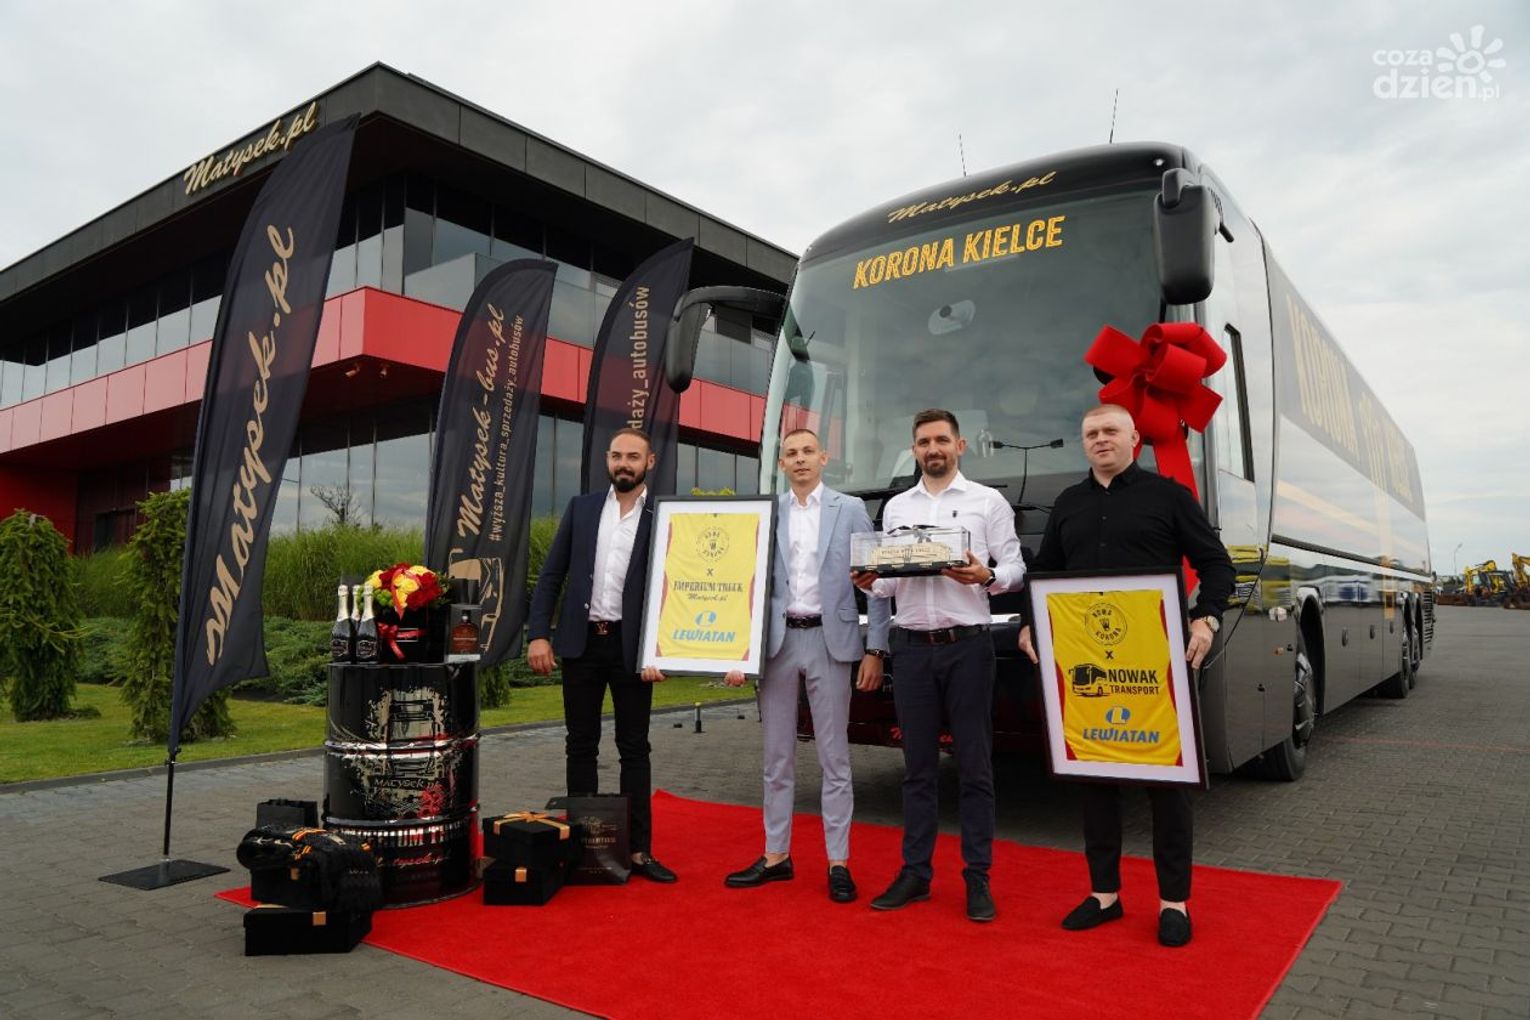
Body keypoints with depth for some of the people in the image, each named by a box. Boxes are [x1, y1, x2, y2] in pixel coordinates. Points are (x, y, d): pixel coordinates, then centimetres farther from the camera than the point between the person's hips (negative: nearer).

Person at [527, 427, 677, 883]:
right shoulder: (581, 509, 7)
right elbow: (551, 575, 6)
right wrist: (538, 635, -3)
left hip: (631, 646, -2)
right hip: (580, 641, 3)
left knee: (634, 748, 5)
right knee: (581, 746, 10)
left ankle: (639, 850, 12)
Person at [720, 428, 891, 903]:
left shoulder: (851, 510, 2)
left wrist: (874, 650, -6)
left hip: (829, 640, -2)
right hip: (777, 640, 2)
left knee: (834, 757, 5)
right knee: (777, 757, 11)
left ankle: (839, 863, 15)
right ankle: (776, 856, 23)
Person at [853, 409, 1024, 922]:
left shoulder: (988, 502, 4)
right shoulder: (896, 507, 14)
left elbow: (1015, 566, 0)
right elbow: (891, 578, 13)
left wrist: (986, 577, -21)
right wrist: (870, 582, -8)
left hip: (966, 644, -3)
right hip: (912, 646, 3)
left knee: (974, 765, 3)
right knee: (917, 766, 9)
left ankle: (978, 879, 12)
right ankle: (915, 872, 18)